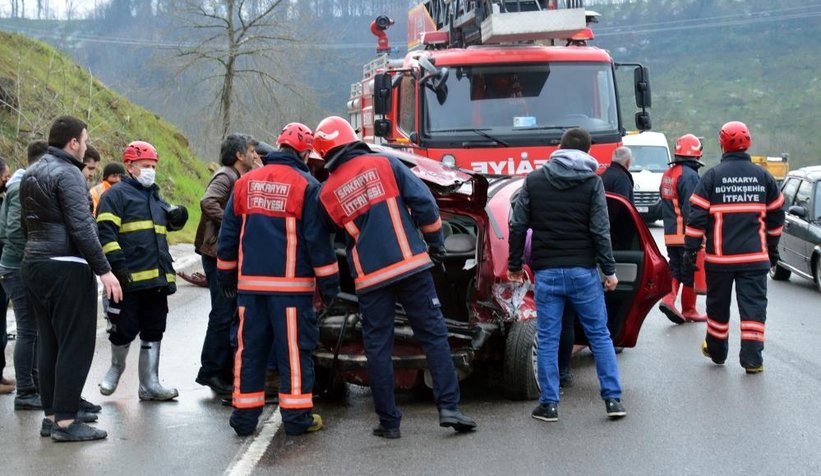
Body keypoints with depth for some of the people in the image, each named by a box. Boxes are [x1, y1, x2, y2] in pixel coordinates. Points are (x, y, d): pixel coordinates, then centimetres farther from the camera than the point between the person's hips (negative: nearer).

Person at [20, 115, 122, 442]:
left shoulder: (30, 174, 15)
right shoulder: (67, 173, -13)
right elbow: (81, 227, -19)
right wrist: (104, 270, -18)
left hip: (33, 265, 9)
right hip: (66, 268, -9)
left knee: (49, 342, 13)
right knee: (76, 344, -5)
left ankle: (52, 414, 17)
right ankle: (65, 421, -6)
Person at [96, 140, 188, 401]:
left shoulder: (155, 197, 22)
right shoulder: (117, 195, -2)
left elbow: (170, 221, 35)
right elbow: (106, 232, -11)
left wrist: (177, 216, 10)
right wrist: (117, 265, -21)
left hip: (157, 279, 7)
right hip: (129, 280, -7)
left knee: (153, 332, 7)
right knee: (124, 330, -2)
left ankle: (150, 384, 11)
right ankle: (116, 366, 26)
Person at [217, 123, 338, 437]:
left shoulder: (245, 183, 9)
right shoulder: (306, 186, -6)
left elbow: (228, 234, 14)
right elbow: (318, 238, -5)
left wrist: (227, 274, 23)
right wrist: (329, 281, 2)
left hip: (250, 282, 5)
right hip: (292, 283, -4)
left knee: (249, 347, 9)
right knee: (295, 348, 0)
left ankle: (244, 415, 12)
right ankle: (297, 416, 3)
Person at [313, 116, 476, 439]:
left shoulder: (327, 193, 5)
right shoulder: (385, 164, 0)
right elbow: (423, 201, -3)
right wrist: (435, 242, 7)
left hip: (369, 277, 1)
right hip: (411, 265, -1)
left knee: (377, 347, 8)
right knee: (433, 335, 4)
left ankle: (389, 422, 8)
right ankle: (449, 408, -2)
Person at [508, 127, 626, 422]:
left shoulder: (534, 180, 4)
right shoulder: (591, 181, -1)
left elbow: (518, 226, 4)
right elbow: (600, 229, -5)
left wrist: (514, 265, 13)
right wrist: (609, 270, 0)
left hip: (546, 272, 1)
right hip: (583, 270, -1)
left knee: (547, 339, 5)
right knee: (599, 335, 8)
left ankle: (549, 404, 6)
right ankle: (613, 399, 7)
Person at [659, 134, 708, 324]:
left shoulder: (668, 174, 13)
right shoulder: (689, 175, -16)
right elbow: (691, 208, -21)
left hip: (670, 234, 8)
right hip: (686, 235, -8)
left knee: (675, 269, 14)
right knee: (690, 273, 3)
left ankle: (669, 298, -5)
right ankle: (689, 310, 10)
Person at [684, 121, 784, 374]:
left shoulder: (712, 176, -5)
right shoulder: (763, 176, 4)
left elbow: (697, 216, -7)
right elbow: (776, 216, 13)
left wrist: (690, 250, -1)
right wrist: (772, 248, 25)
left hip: (720, 257, -1)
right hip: (755, 257, 1)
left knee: (718, 305, 14)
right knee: (753, 306, 1)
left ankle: (716, 350, 28)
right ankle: (752, 358, -6)